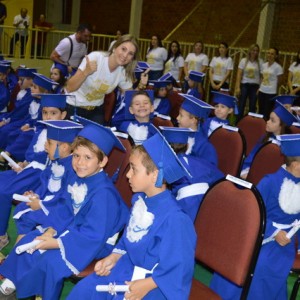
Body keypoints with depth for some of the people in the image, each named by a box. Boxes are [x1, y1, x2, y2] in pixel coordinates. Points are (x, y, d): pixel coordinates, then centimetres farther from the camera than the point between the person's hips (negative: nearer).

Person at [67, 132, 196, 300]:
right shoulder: (139, 198, -4)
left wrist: (146, 285, -23)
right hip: (131, 266, 8)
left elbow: (178, 266, -23)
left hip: (156, 281, -8)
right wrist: (114, 257, 3)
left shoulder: (173, 218, -30)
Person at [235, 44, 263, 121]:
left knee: (252, 107, 2)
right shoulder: (244, 61, 2)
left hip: (255, 86, 0)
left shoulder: (260, 62, 2)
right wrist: (237, 87, -6)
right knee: (241, 105, 1)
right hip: (244, 85, 0)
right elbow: (239, 75, 1)